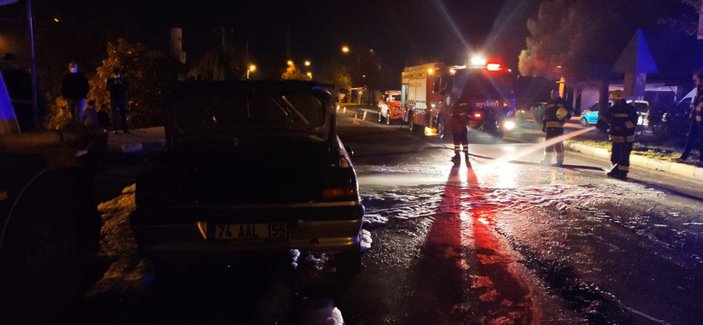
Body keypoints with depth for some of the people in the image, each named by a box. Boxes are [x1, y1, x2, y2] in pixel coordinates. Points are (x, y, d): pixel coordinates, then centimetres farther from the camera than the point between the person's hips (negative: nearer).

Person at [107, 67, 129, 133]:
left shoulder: (123, 80, 11)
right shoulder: (110, 80, 8)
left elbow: (126, 88, 3)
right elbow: (108, 88, -3)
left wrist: (121, 84, -12)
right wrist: (113, 84, -14)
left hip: (122, 98, 1)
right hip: (114, 98, -1)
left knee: (123, 113, -2)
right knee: (115, 114, -7)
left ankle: (125, 128, -1)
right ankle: (114, 129, -7)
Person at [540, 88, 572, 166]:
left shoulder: (562, 102, 3)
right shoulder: (549, 103, 17)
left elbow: (570, 111, 5)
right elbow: (545, 115, 21)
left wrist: (565, 118, -11)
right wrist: (543, 125, 16)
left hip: (558, 126, -5)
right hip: (549, 126, 5)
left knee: (558, 144, -7)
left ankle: (560, 160, -1)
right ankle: (547, 159, 16)